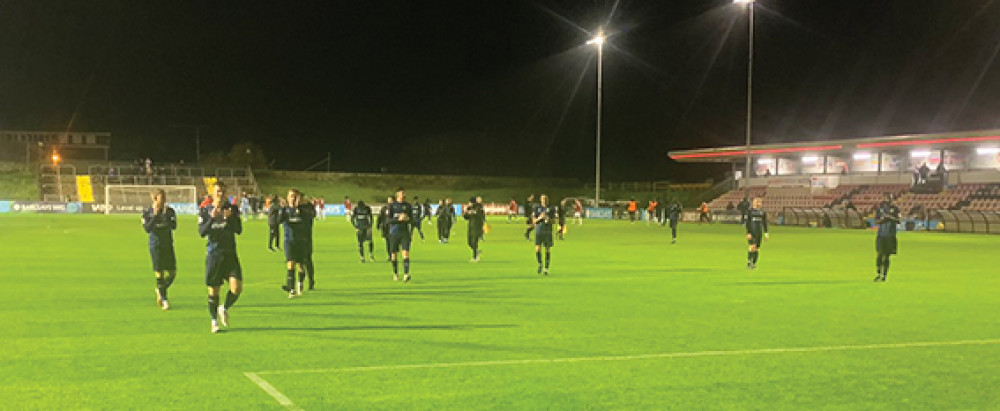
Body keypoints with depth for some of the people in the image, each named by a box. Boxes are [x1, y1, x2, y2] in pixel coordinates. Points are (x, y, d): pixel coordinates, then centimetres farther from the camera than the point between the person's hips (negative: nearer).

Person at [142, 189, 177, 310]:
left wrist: (166, 215, -22)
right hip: (155, 246, -2)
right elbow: (147, 228, -15)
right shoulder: (147, 212, -3)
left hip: (168, 245, 2)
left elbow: (174, 226, -12)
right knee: (159, 274, -3)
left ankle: (160, 291, 29)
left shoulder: (170, 211, 1)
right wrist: (155, 216, -21)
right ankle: (164, 300, 8)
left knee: (172, 273, 2)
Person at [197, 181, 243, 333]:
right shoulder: (205, 211, 1)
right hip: (213, 254, -1)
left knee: (237, 287, -10)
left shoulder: (232, 209, 3)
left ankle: (225, 309, 19)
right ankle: (214, 321, 20)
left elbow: (239, 230, -4)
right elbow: (201, 232, -8)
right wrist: (212, 218, -21)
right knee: (213, 290, 3)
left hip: (230, 254, 1)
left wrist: (229, 218, -21)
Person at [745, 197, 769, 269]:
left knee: (757, 248, 3)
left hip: (759, 231, 4)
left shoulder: (763, 212, 8)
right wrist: (748, 233, -14)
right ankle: (749, 262, -8)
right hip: (752, 232, -4)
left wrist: (766, 233, 4)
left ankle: (754, 263, 11)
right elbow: (747, 223, -7)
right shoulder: (750, 211, -4)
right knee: (753, 246, -18)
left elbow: (765, 222, 11)